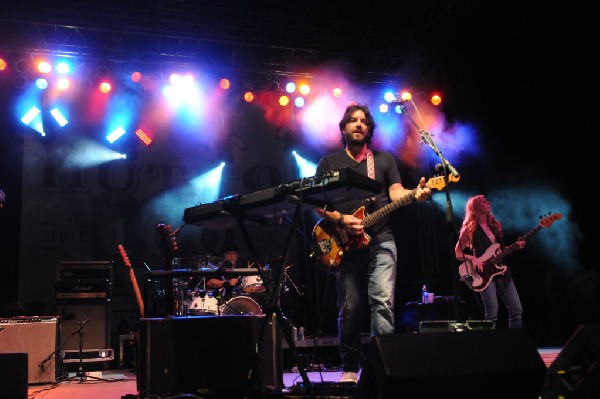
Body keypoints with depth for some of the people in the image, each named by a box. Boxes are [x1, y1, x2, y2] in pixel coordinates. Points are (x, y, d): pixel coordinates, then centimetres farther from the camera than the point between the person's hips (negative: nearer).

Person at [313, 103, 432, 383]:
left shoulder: (384, 159, 14)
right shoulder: (328, 162, 11)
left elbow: (396, 192, 2)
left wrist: (414, 194, -20)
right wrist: (340, 219, -12)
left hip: (381, 240, 0)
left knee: (383, 301, -14)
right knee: (349, 308, 3)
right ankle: (350, 368, 16)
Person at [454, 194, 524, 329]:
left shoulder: (495, 225, 15)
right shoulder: (470, 229, -3)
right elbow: (456, 253, -3)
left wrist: (515, 247, 4)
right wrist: (472, 259, -18)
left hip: (501, 270, 6)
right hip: (484, 273, -6)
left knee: (517, 310, 4)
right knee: (492, 313, -13)